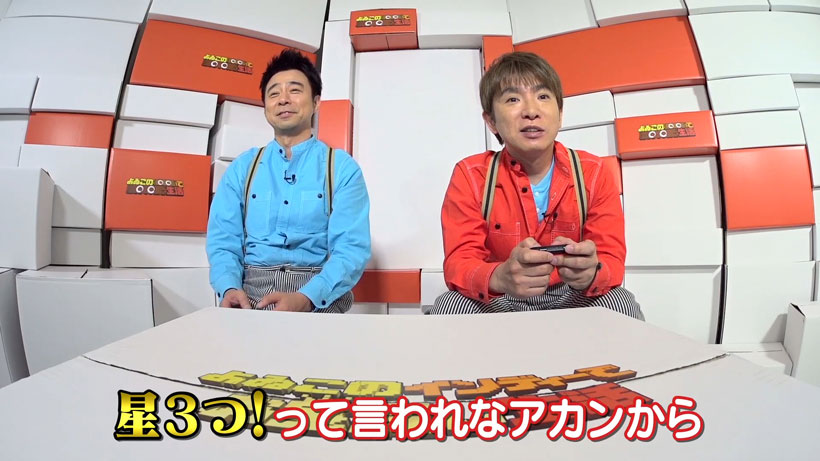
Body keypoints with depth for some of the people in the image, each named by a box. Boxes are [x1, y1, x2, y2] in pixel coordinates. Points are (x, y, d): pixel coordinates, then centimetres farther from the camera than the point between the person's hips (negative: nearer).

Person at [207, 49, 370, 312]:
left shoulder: (342, 168, 2)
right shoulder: (242, 167, 12)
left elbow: (351, 248, -8)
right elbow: (223, 241, 6)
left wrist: (305, 299, -24)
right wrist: (230, 288, -15)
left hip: (316, 299, -1)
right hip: (251, 292, 2)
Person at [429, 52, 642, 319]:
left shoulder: (593, 173, -8)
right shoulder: (470, 175, -13)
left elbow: (612, 260, -14)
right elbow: (458, 264, -20)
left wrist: (590, 273, -41)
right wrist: (501, 277, -45)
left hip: (570, 296, 1)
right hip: (496, 300, -1)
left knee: (622, 304, -28)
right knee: (450, 306, -31)